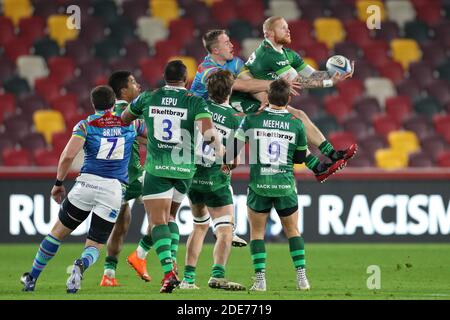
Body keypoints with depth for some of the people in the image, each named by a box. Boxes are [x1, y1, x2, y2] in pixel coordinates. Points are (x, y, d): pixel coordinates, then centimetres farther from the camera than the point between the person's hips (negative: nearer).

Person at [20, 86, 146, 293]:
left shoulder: (86, 125, 4)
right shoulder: (129, 123, 12)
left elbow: (68, 155, -8)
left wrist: (58, 183, 3)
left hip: (88, 182, -1)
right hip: (115, 189, 1)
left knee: (58, 232, 18)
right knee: (94, 247, 8)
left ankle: (32, 279, 23)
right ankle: (81, 265, -27)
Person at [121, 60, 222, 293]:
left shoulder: (147, 99, 4)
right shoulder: (195, 102, -2)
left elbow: (123, 119, 21)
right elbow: (208, 134, -16)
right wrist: (219, 150, 3)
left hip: (156, 168, -1)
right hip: (184, 168, 2)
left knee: (158, 221, -5)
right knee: (169, 216, 23)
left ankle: (169, 272, -21)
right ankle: (171, 260, 12)